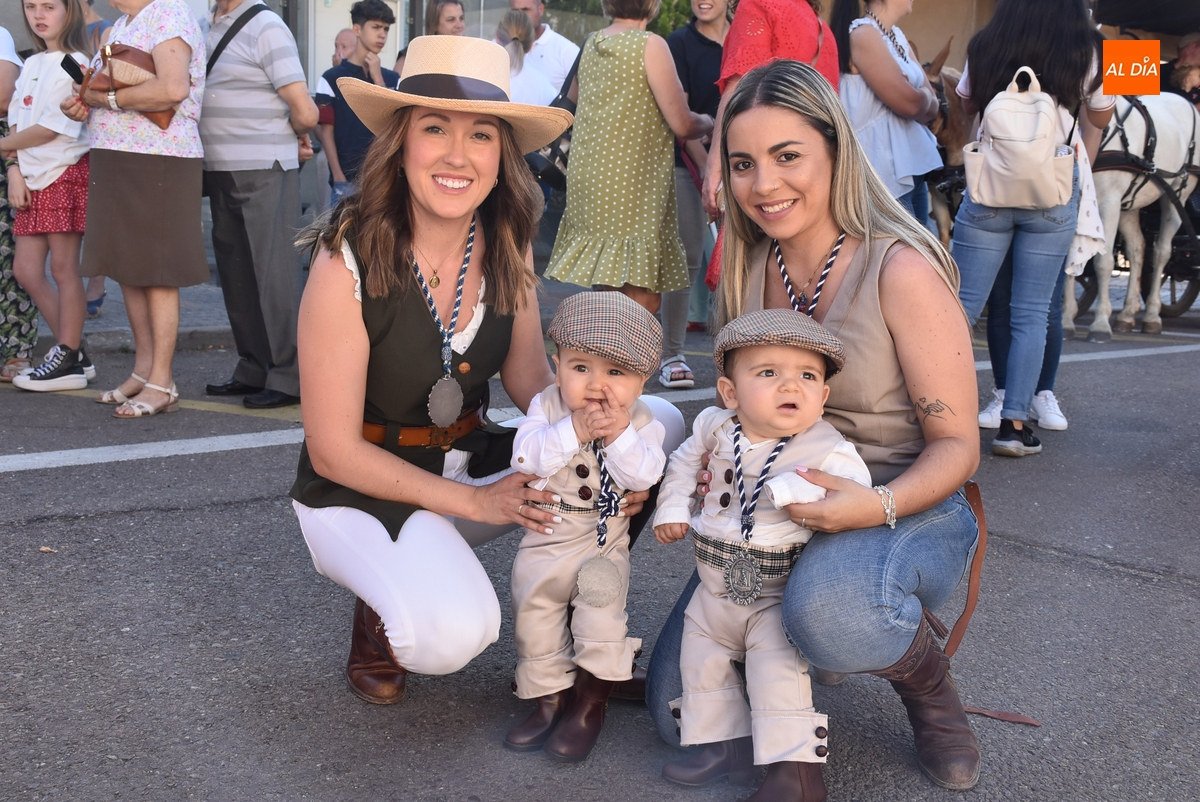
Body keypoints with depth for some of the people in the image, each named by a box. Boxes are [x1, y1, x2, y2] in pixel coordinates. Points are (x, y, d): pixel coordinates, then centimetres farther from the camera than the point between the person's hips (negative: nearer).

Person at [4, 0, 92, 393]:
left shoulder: (73, 64, -8)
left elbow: (52, 128, -14)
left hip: (66, 173, -8)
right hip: (33, 179, 8)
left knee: (63, 268, -4)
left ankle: (68, 362, 3)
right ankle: (73, 352, 16)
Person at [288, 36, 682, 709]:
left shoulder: (508, 247, -6)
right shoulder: (349, 261, -22)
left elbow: (532, 380, 2)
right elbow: (334, 451, -17)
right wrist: (475, 502, -20)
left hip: (475, 463, 6)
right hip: (363, 488, -5)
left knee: (660, 424, -9)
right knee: (451, 634, -35)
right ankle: (382, 616, 2)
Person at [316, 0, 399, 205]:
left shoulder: (392, 79, 11)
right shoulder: (332, 78, 1)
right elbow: (326, 131, -1)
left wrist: (377, 78, -5)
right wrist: (339, 177, -9)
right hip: (347, 179, -3)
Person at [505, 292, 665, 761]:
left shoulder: (641, 422, -10)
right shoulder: (546, 407, -8)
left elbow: (644, 476, -23)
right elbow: (526, 456, -23)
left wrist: (620, 436, -35)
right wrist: (573, 431, -33)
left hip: (605, 541, -2)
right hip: (545, 537, 2)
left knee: (601, 613, -12)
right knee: (534, 613, 1)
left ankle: (589, 706, 5)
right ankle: (549, 699, 17)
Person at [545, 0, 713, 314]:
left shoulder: (592, 43, 9)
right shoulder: (650, 45, -11)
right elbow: (682, 125, -12)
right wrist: (708, 122, 11)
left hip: (586, 179, 7)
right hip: (632, 185, -7)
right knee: (642, 304, -4)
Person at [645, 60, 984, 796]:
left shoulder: (901, 271, -17)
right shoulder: (746, 271, 2)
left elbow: (956, 445, -12)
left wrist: (877, 506, -31)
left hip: (907, 509, -5)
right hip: (775, 514, 5)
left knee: (827, 606, -40)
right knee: (681, 711, -6)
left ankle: (929, 682, -4)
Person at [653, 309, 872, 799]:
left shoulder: (826, 448, -18)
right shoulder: (714, 427, -4)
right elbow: (684, 462, 15)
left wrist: (792, 489, -36)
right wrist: (672, 509, 7)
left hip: (777, 596, -6)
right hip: (716, 588, 6)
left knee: (776, 667, -15)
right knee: (700, 659, 13)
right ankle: (719, 738, 32)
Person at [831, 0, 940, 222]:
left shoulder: (898, 36, 15)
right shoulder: (863, 34, -12)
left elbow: (931, 106, 11)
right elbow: (908, 103, -17)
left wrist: (917, 95, -10)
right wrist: (924, 94, 4)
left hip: (912, 169, 9)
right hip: (885, 175, -9)